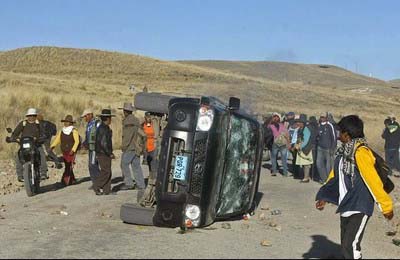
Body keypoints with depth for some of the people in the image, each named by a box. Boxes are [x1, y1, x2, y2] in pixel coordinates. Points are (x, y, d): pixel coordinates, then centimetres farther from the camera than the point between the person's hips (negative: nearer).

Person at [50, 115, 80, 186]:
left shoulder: (74, 131, -3)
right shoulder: (61, 131, 13)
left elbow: (77, 141, -10)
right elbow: (57, 139, 7)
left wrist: (73, 150, -22)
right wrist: (52, 146, -8)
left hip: (71, 152, -5)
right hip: (64, 152, 5)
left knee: (69, 167, -13)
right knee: (67, 167, 8)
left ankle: (65, 180, -16)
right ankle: (72, 180, 18)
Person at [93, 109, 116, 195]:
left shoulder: (105, 128, 15)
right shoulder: (103, 129, -17)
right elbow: (103, 143, -23)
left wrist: (110, 153, 19)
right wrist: (110, 154, -17)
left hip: (105, 153, 10)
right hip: (103, 153, -10)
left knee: (108, 172, 9)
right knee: (106, 171, -10)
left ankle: (107, 190, 11)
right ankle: (96, 187, -3)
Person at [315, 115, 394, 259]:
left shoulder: (360, 152, -20)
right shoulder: (344, 151, 8)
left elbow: (373, 180, -19)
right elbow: (335, 175, 17)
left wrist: (386, 205, -16)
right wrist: (324, 197, 15)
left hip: (360, 207, -9)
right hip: (346, 206, 9)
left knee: (351, 245, -14)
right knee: (346, 246, 13)